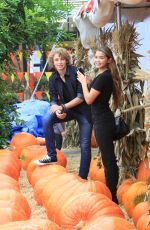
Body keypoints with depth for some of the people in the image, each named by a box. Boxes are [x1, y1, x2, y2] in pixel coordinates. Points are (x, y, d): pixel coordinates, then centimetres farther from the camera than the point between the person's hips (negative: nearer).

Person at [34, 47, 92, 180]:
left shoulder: (76, 72, -17)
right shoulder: (53, 79, -2)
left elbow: (81, 97, -19)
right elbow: (53, 100, -4)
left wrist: (63, 107, -21)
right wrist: (57, 110, -27)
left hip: (84, 111, -4)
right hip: (68, 110, 4)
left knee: (85, 145, -5)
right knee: (47, 120, -21)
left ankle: (82, 177, 5)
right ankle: (52, 156, -11)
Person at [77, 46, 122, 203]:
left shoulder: (103, 77, -19)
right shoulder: (104, 76, 12)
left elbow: (89, 99, -17)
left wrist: (83, 82, -4)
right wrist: (86, 82, 7)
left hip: (103, 122, -11)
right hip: (103, 120, 11)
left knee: (108, 158, -4)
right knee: (109, 158, 15)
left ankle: (112, 196, 3)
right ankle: (111, 193, 25)